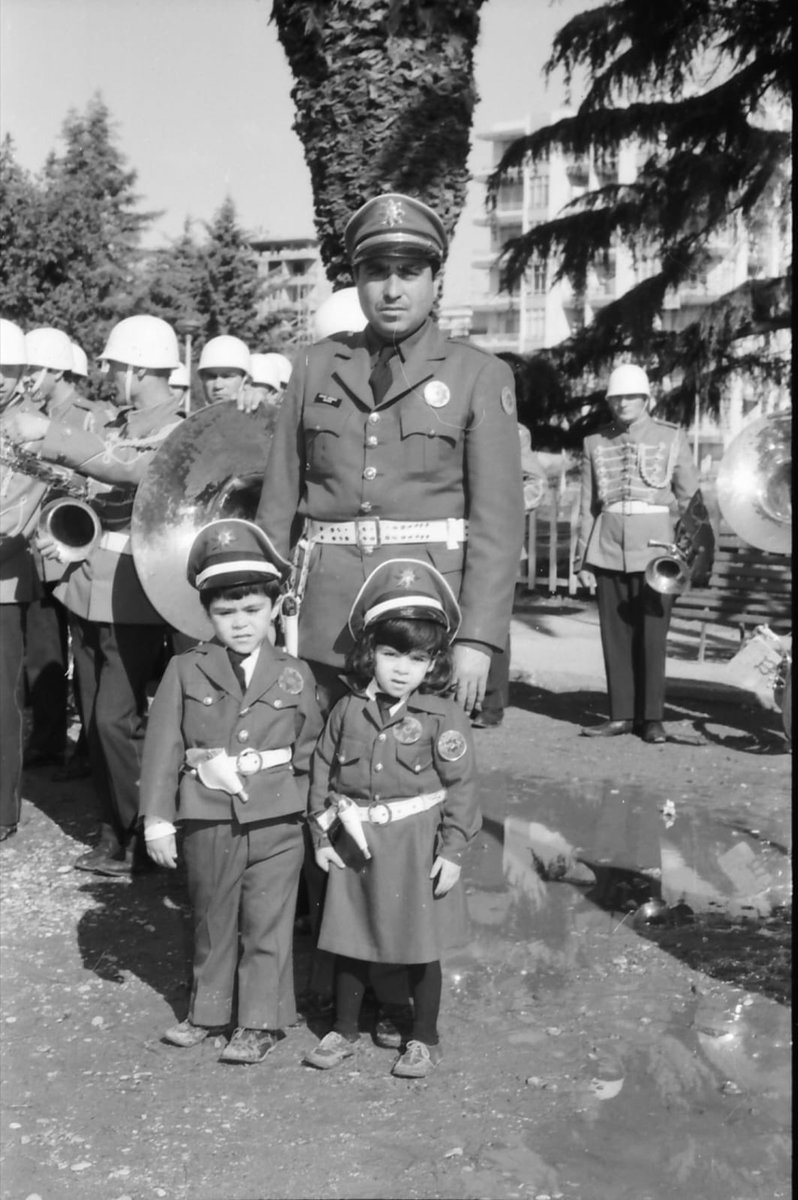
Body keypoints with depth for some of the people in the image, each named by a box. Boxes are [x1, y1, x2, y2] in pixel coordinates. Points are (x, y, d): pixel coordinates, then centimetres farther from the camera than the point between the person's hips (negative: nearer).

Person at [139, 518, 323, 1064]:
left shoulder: (295, 676, 0)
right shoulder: (185, 671, 0)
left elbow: (311, 749, 4)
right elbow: (163, 746, -1)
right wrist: (157, 818, -4)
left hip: (276, 821, -1)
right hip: (207, 820, 1)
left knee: (267, 924, 5)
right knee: (212, 920, 17)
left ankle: (262, 1023, 19)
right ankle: (208, 1010, 34)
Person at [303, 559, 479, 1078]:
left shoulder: (443, 717, -11)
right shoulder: (349, 711, -1)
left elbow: (461, 786, -9)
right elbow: (323, 770, 6)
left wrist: (453, 849, -11)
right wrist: (322, 834, 5)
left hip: (416, 846, -3)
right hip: (355, 844, 3)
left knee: (421, 947, 9)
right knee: (349, 941, 15)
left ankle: (424, 1039, 27)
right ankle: (344, 1029, 33)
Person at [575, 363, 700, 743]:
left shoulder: (671, 438, 4)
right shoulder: (595, 443, 9)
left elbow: (690, 497, 8)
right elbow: (587, 507, 10)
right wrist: (582, 560, 7)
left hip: (655, 546, -2)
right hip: (608, 550, 2)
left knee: (652, 635, -1)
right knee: (615, 636, 4)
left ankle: (652, 718, 9)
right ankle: (621, 715, 12)